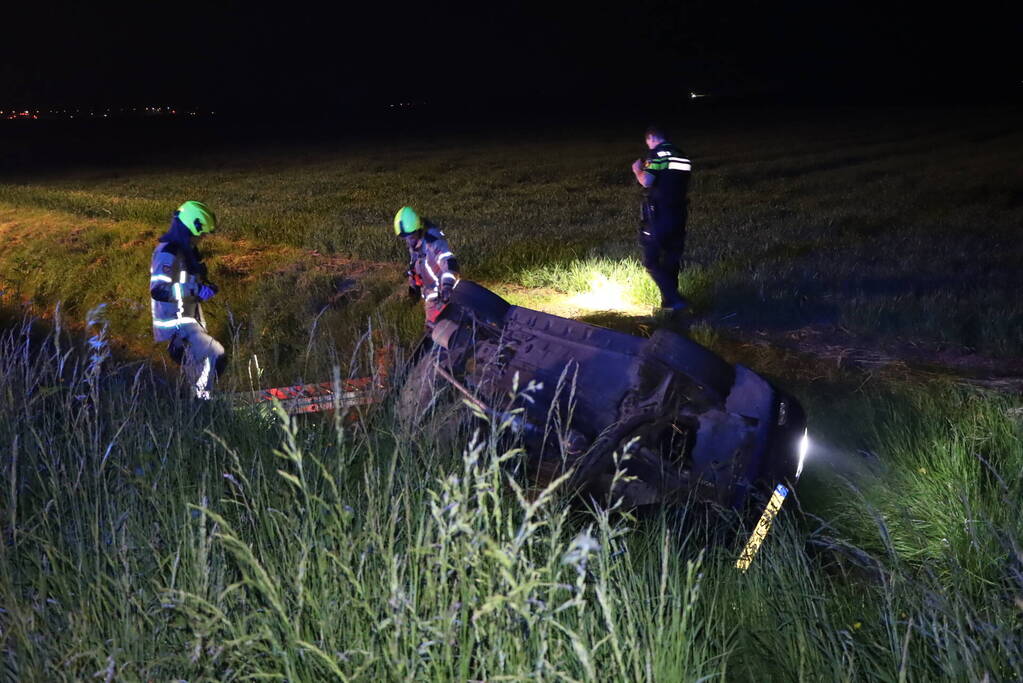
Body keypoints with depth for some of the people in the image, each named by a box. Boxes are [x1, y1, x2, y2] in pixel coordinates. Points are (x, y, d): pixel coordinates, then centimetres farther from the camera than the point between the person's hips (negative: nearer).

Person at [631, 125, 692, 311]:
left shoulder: (657, 154, -10)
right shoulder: (681, 157, 13)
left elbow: (646, 182, -22)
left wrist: (638, 170, 0)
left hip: (658, 216, -7)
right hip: (679, 215, 7)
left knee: (651, 261, -1)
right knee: (671, 260, 16)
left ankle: (674, 299, -10)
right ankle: (669, 300, 24)